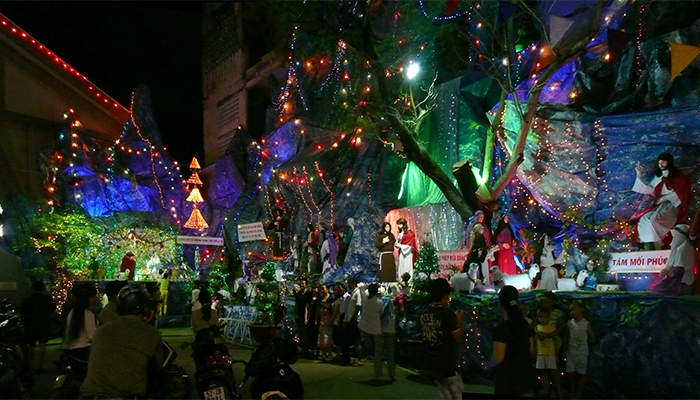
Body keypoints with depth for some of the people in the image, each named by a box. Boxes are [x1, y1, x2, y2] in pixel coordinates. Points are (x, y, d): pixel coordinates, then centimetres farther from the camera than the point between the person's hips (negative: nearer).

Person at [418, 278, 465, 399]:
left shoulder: (423, 314, 2)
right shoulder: (448, 313, -18)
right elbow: (458, 338, -13)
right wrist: (459, 320, 2)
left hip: (430, 364, 7)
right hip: (447, 364, -7)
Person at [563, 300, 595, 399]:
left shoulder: (586, 324, -11)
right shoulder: (569, 323, -1)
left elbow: (592, 338, -2)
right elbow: (566, 337, 6)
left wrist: (583, 342, 0)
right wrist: (564, 349, 4)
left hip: (582, 352, -3)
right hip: (570, 352, 3)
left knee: (581, 373, 7)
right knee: (570, 372, 7)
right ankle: (573, 391, 23)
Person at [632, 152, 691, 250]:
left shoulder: (678, 177, 2)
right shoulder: (659, 177, 19)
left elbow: (681, 193, -7)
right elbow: (649, 190, 13)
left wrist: (664, 198, -12)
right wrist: (640, 176, 10)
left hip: (672, 206, -6)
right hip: (659, 206, 6)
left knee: (654, 220, -32)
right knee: (644, 220, -22)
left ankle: (656, 247, -29)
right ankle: (648, 246, -28)